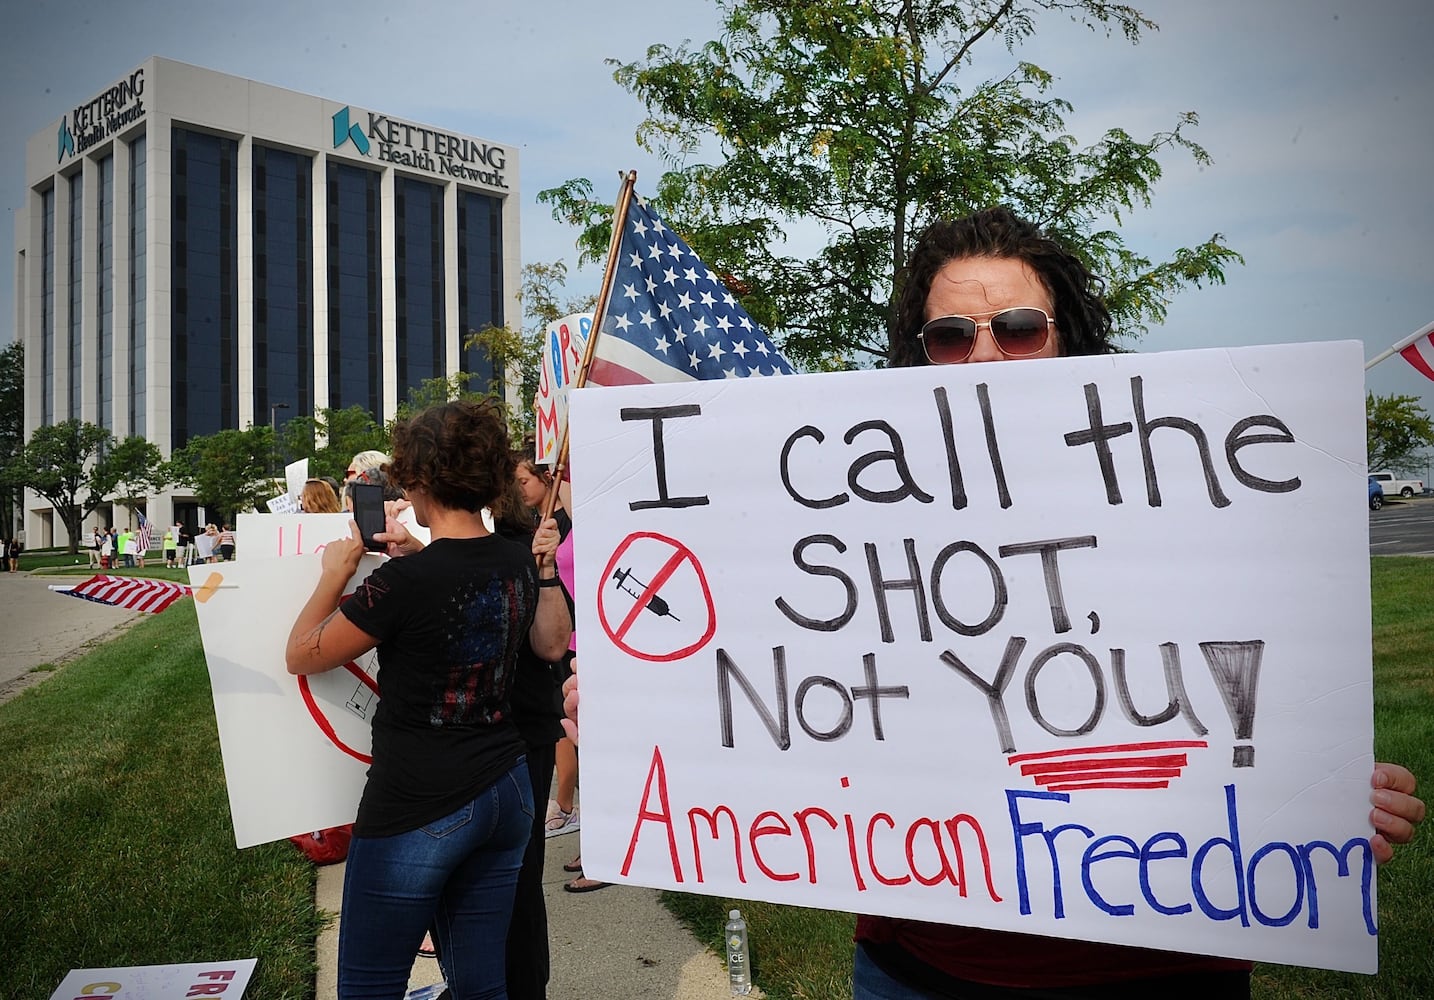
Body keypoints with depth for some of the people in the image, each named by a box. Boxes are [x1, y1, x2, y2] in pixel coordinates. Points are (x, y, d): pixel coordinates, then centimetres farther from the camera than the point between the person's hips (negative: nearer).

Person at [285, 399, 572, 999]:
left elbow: (301, 656, -6)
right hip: (507, 793, 7)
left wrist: (335, 574, 8)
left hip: (418, 808, -6)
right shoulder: (520, 563, 0)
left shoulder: (404, 581, -19)